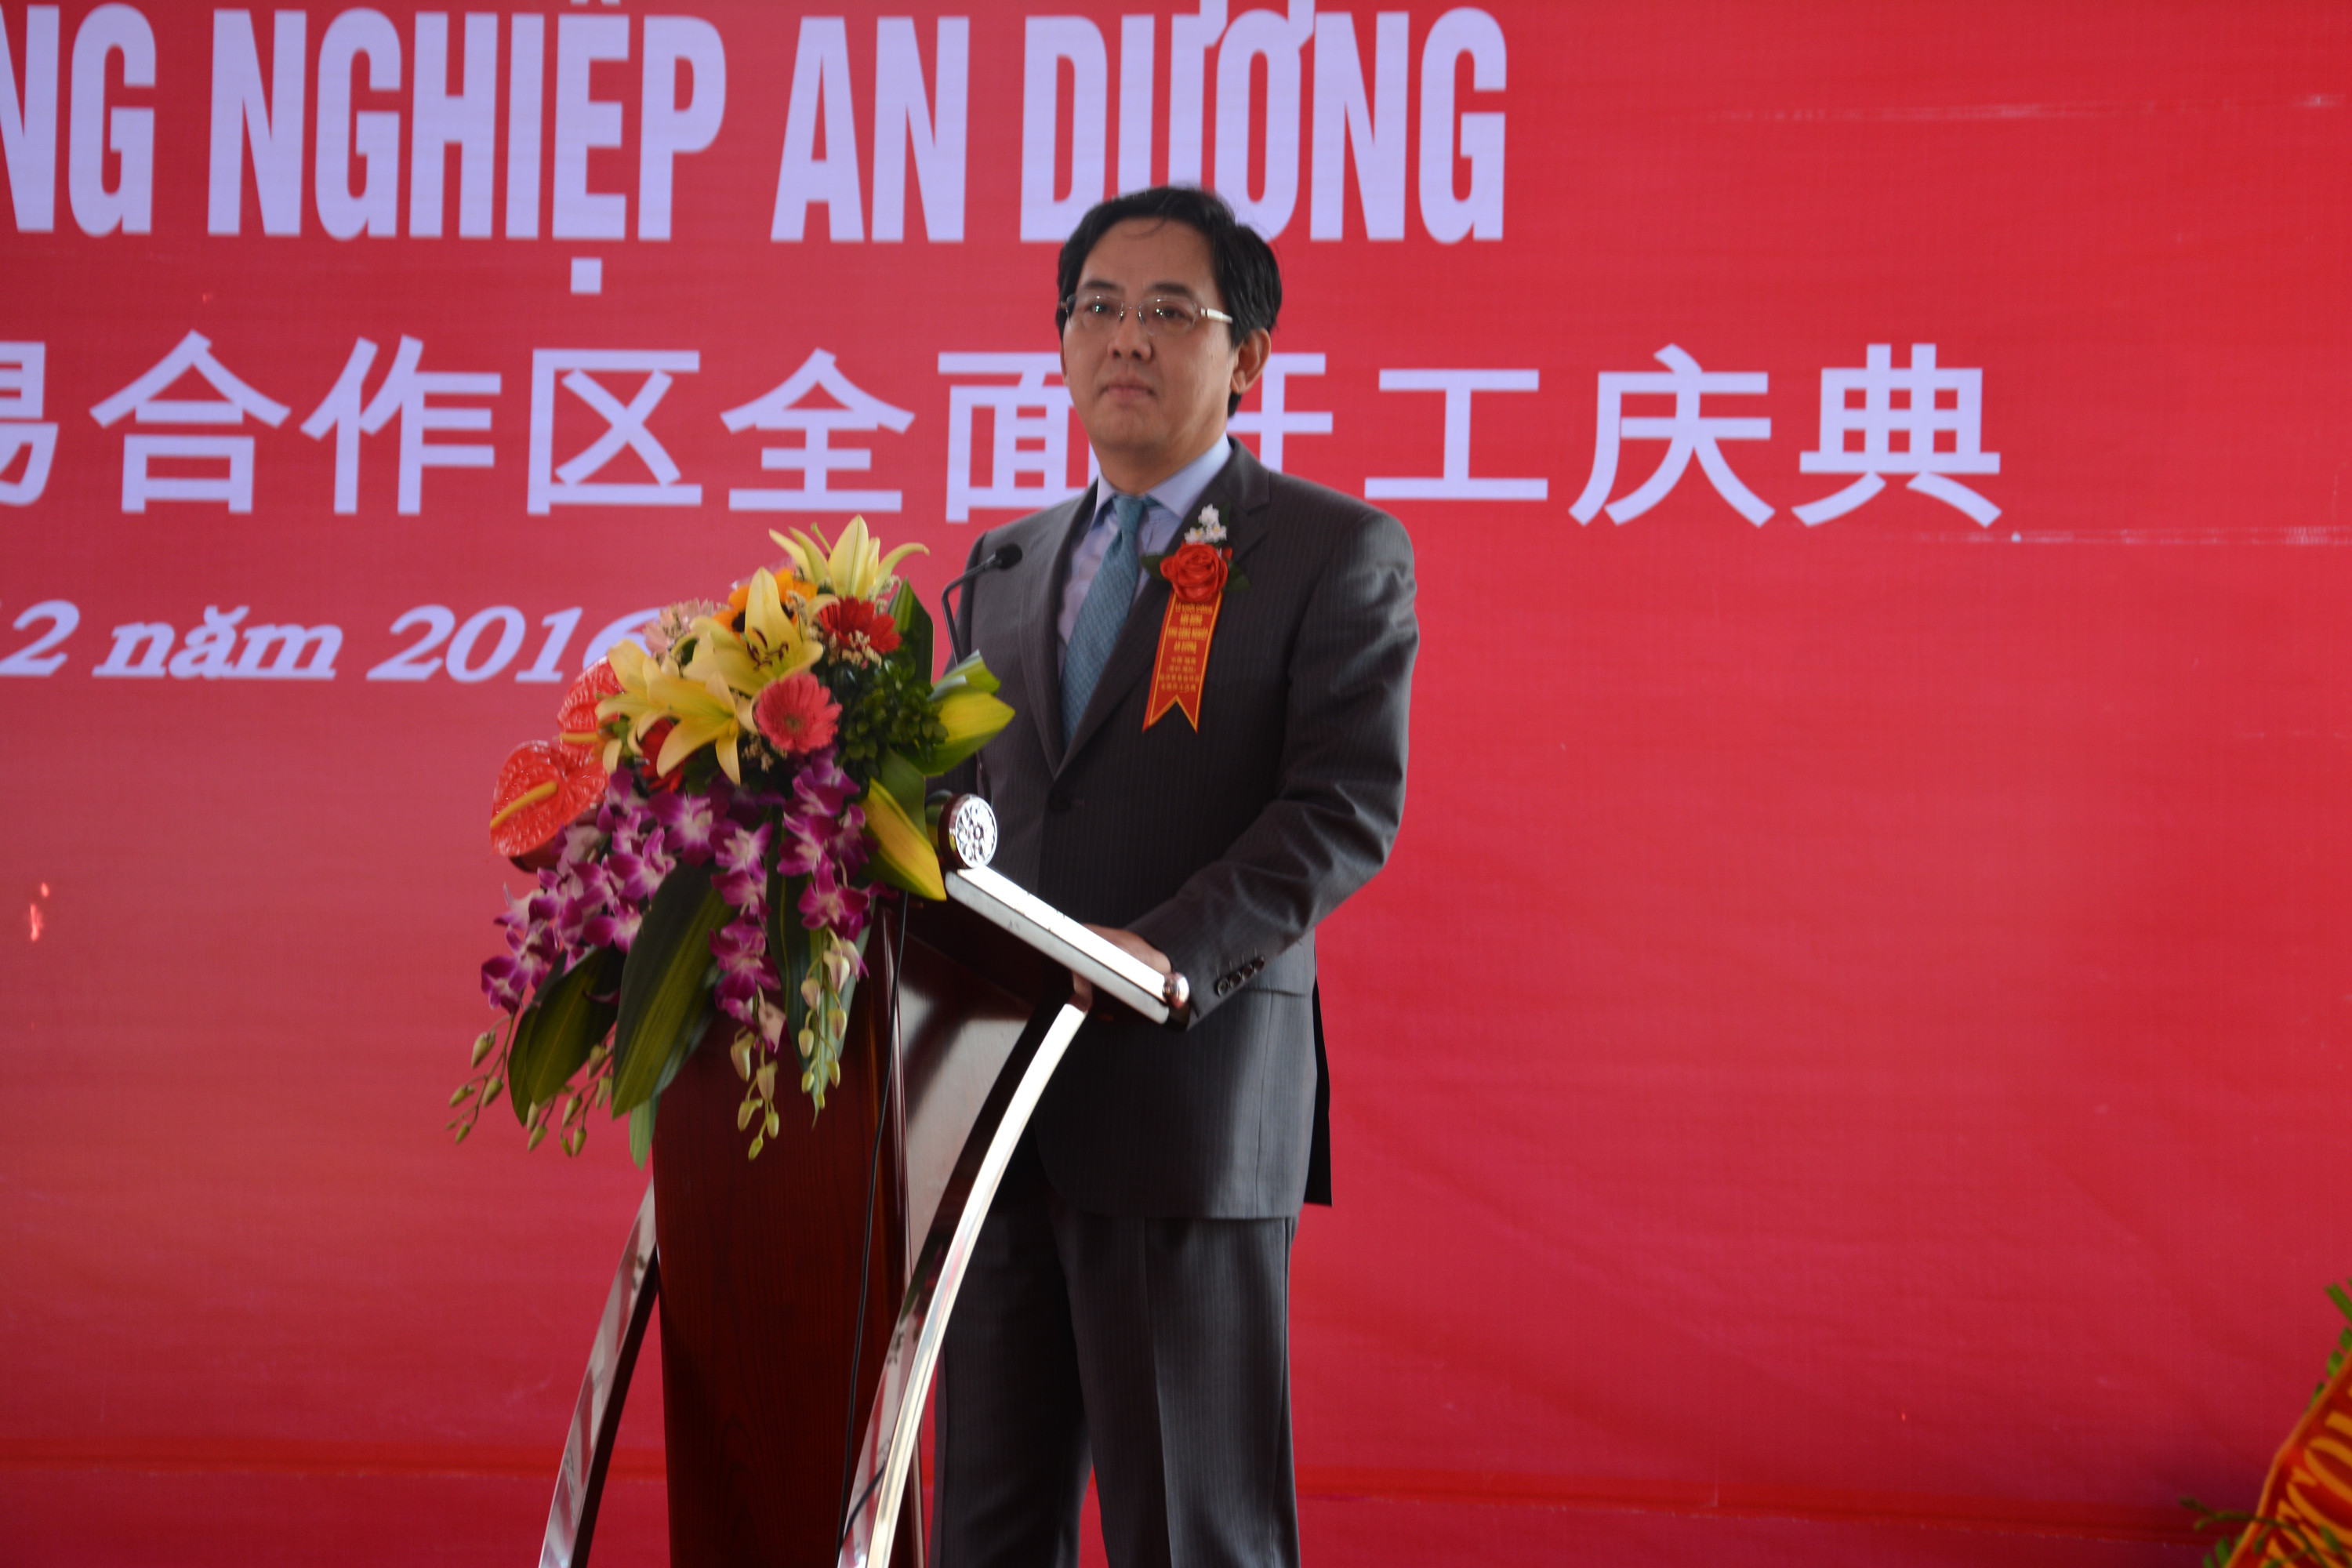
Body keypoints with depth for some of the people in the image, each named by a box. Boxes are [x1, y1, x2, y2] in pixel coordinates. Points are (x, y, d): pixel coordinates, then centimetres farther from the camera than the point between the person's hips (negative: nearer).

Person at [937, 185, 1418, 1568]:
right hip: (997, 1103, 6)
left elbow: (1349, 809, -10)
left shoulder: (1337, 551, 1)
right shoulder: (1006, 563, 20)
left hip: (1190, 1102, -6)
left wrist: (1167, 954, -23)